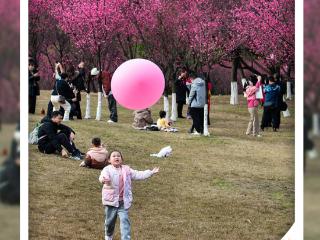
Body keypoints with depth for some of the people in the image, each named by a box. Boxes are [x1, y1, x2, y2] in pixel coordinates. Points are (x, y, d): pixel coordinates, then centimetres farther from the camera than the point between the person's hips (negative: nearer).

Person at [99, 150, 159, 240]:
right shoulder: (107, 169, -9)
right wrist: (103, 180, -55)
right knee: (110, 221, 11)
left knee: (124, 221, -7)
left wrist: (151, 172, 7)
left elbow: (138, 175, 12)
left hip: (123, 202, 2)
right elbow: (103, 175, -30)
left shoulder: (126, 170, 7)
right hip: (111, 201, -2)